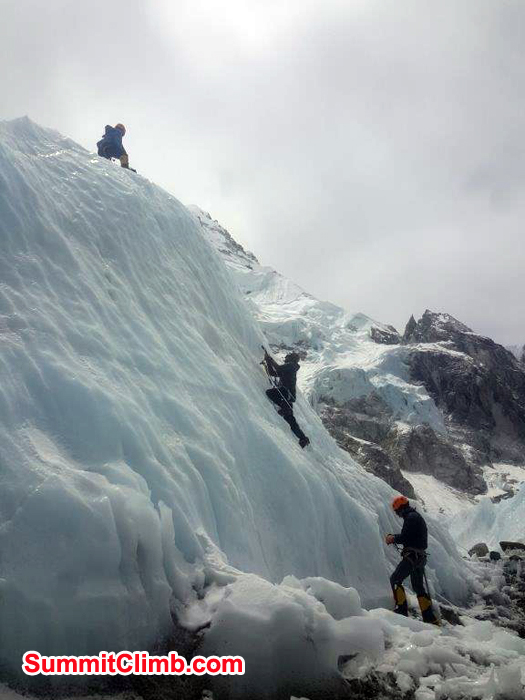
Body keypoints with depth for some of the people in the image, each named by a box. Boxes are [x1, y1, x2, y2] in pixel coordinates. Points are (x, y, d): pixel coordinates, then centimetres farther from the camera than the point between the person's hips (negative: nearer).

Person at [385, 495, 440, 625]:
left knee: (395, 580, -5)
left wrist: (393, 538, -1)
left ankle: (401, 610, -7)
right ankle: (430, 618, 15)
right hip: (420, 556, 10)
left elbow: (404, 537, -18)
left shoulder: (411, 517, -14)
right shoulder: (417, 516, 18)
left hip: (412, 556, -10)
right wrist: (394, 538, 12)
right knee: (419, 586, 15)